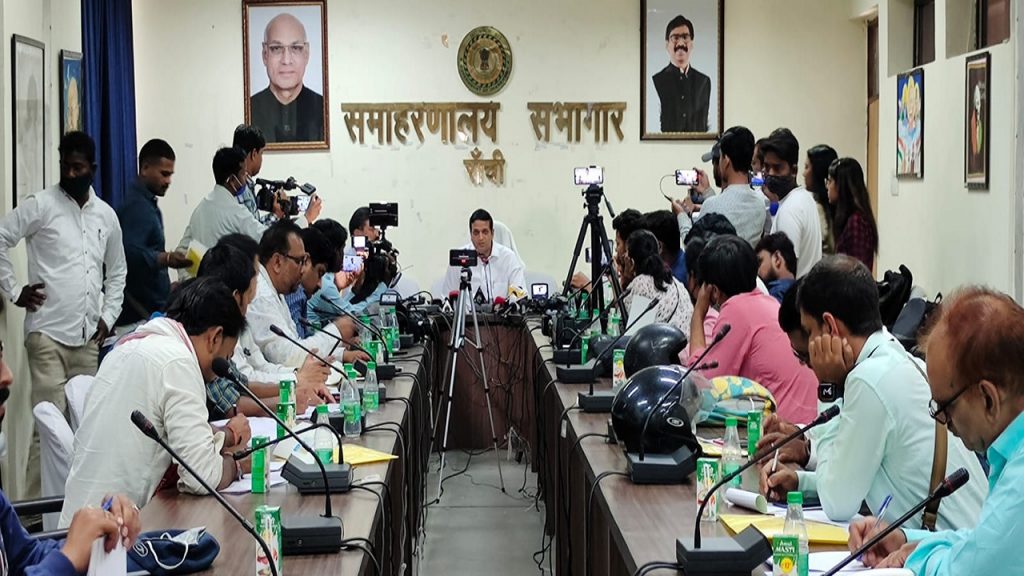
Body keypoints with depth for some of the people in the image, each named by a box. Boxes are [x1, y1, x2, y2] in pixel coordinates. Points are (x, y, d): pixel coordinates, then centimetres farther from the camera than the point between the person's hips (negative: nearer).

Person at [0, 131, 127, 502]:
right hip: (48, 332, -5)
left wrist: (108, 317, 11)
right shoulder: (41, 206, -3)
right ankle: (35, 503, -4)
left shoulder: (106, 215, 12)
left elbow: (117, 272, 22)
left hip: (88, 337, 5)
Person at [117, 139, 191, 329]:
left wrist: (167, 287, 31)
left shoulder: (147, 203, 18)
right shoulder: (135, 205, -15)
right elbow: (131, 253, -29)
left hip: (154, 305, 10)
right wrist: (166, 259, -43)